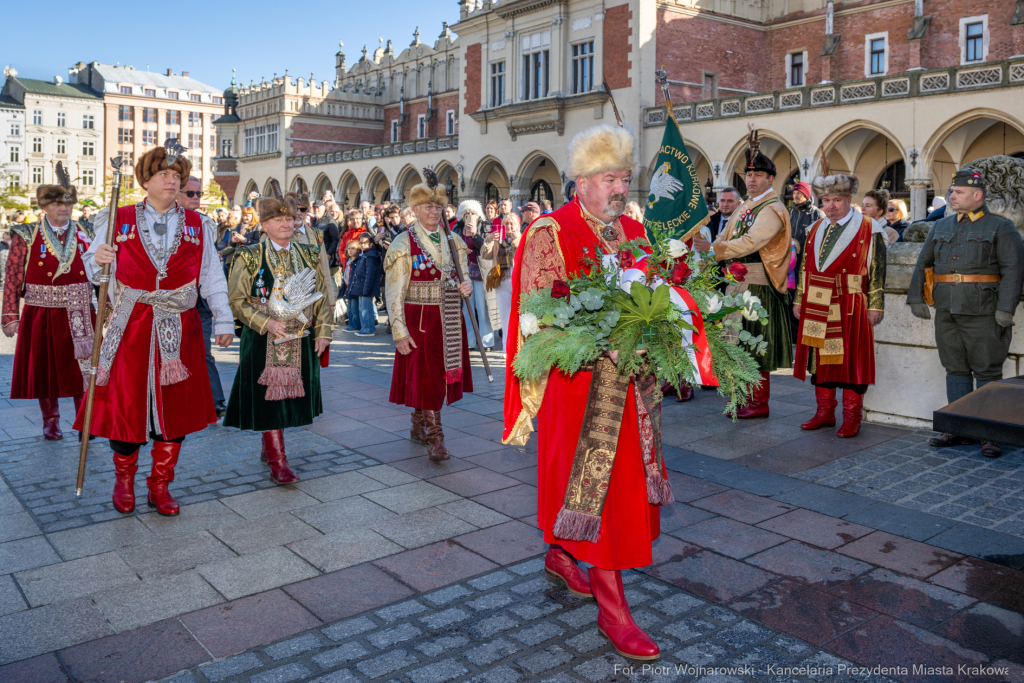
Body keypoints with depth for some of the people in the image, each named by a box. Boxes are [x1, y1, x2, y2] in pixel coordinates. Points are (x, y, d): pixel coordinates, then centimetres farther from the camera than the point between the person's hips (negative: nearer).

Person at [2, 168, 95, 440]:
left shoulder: (84, 238, 6)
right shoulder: (26, 237, 1)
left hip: (78, 316, 1)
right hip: (41, 315, -1)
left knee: (82, 370, 2)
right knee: (45, 371, 9)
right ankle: (51, 422, 25)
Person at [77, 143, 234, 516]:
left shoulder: (195, 225, 7)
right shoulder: (120, 221, 3)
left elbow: (212, 277, 9)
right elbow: (94, 270, 5)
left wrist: (224, 320, 5)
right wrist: (97, 260, -18)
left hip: (178, 332, 2)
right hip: (130, 329, -1)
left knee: (175, 408, 6)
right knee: (126, 405, 2)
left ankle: (160, 486, 22)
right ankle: (124, 479, 28)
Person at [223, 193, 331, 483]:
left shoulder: (309, 255, 8)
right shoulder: (249, 257, -2)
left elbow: (322, 296, 11)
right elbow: (237, 300, -5)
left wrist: (323, 332, 4)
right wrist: (266, 322, -18)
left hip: (300, 340, 4)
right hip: (263, 340, -3)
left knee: (286, 395, 10)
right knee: (268, 396, -4)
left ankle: (270, 446, 30)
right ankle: (277, 461, 3)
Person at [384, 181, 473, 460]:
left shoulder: (453, 241, 10)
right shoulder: (404, 244, -5)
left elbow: (462, 277, 18)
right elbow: (394, 293, -8)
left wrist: (466, 286, -8)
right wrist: (399, 332, -14)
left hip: (449, 320, 5)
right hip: (420, 319, -5)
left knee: (440, 375, 11)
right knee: (426, 377, -3)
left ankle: (418, 426, 29)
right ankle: (435, 438, 5)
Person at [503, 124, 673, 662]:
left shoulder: (633, 232, 12)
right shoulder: (551, 233, -8)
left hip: (630, 379, 7)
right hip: (581, 382, -7)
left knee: (623, 478, 15)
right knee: (595, 483, -3)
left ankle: (560, 554, 39)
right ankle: (612, 609, 7)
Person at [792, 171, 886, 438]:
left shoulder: (869, 230, -3)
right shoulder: (816, 229, 13)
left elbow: (878, 271, -6)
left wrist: (875, 306, -10)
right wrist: (800, 300, 13)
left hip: (850, 306, -5)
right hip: (817, 306, 5)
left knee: (851, 361, 0)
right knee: (820, 357, 9)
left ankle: (852, 418, 10)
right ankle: (825, 413, 20)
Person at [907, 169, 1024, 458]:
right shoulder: (941, 226, 14)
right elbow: (922, 264, 17)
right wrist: (916, 298, 9)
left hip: (982, 314, -5)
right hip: (947, 312, 5)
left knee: (988, 372, -1)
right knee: (956, 369, 9)